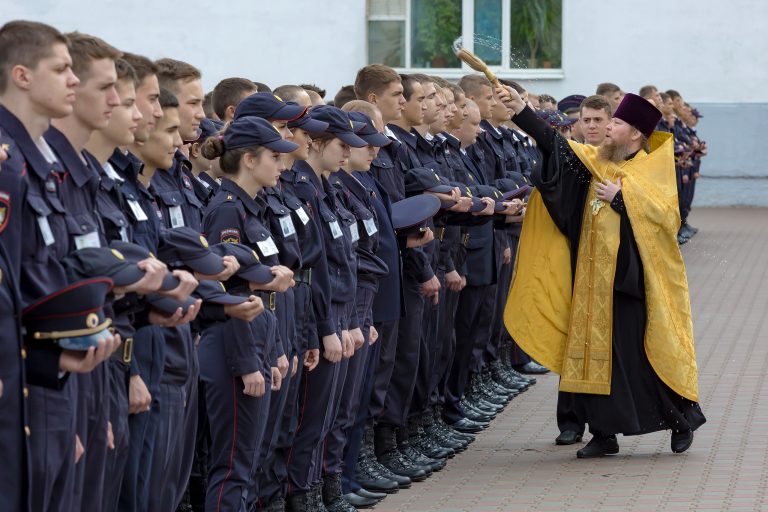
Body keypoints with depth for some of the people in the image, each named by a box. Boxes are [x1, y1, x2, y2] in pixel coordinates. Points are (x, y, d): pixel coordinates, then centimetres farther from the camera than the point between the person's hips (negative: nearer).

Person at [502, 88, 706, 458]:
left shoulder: (653, 169, -4)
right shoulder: (593, 161, 10)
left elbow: (664, 214, -14)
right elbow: (554, 144, 4)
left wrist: (619, 197, -19)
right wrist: (520, 111, -4)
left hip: (630, 276, -5)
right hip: (593, 276, 5)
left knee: (638, 351, -3)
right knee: (595, 353, 3)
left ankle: (683, 418, 16)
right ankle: (604, 434, 11)